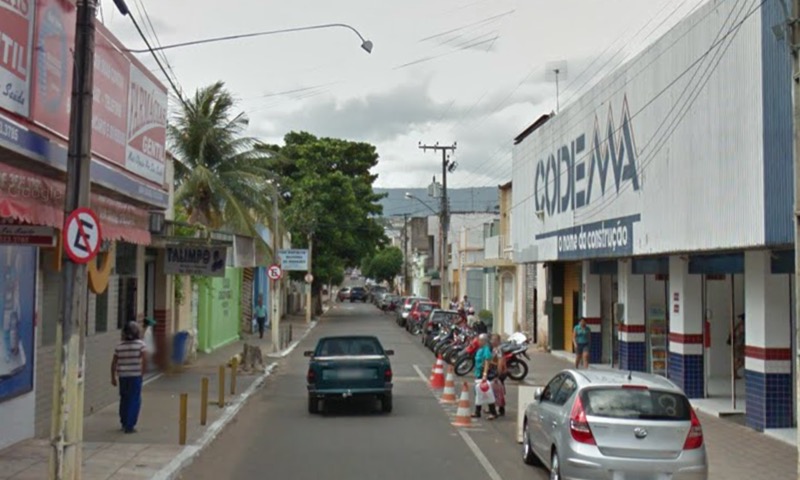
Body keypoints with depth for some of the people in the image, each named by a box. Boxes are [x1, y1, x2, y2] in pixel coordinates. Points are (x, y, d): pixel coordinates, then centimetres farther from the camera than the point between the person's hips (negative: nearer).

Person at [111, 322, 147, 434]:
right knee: (135, 400, 0)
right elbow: (144, 359, -14)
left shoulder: (120, 346, 5)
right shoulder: (140, 344, -7)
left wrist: (113, 377, 13)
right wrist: (143, 370, 1)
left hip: (122, 375, 4)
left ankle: (124, 423, 27)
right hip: (135, 375, -4)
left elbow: (114, 363, 6)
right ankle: (129, 425, -5)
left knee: (124, 399, 17)